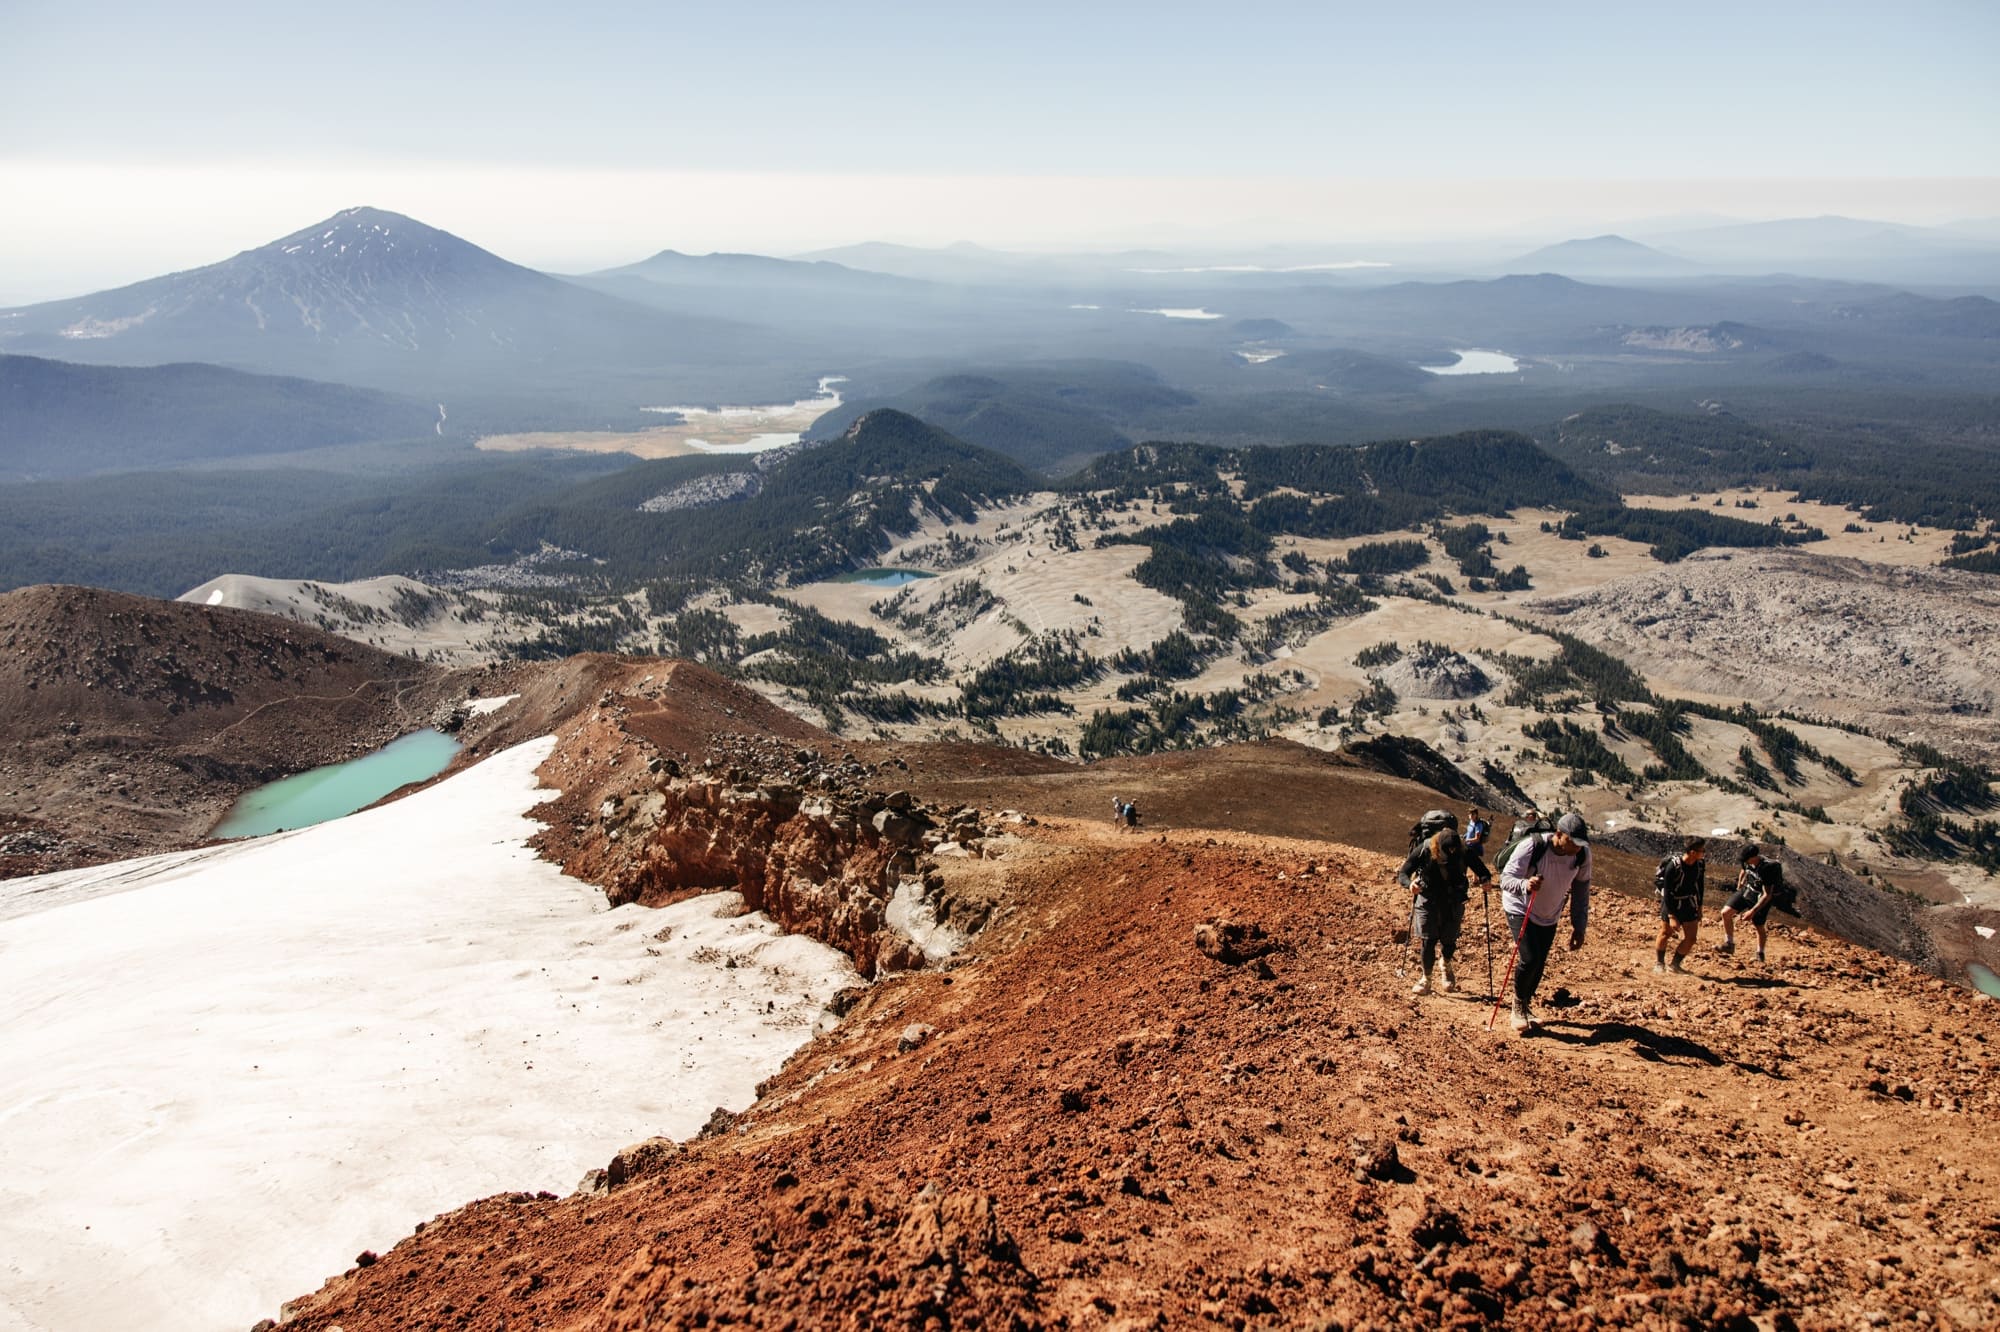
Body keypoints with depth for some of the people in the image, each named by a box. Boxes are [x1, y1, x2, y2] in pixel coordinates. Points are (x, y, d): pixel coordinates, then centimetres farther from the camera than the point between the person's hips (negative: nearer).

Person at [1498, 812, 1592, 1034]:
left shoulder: (1582, 854, -17)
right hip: (1520, 909, -5)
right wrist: (1525, 884, -50)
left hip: (1549, 915, 5)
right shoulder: (1532, 847, -31)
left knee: (1539, 965, 10)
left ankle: (1526, 1007, 35)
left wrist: (1579, 927, -3)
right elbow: (1506, 878, -28)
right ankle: (1518, 1008, 7)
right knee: (1529, 959, -17)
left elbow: (1581, 891, -3)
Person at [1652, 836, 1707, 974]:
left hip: (1689, 904, 5)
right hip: (1671, 903, -5)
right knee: (1666, 933, 8)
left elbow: (1700, 886, 7)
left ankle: (1675, 965, 22)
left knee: (1690, 939, 3)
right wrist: (1672, 916, -23)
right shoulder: (1673, 866, -27)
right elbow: (1667, 893, -22)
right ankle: (1659, 964, 28)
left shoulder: (1700, 864, -10)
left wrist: (1699, 908, 10)